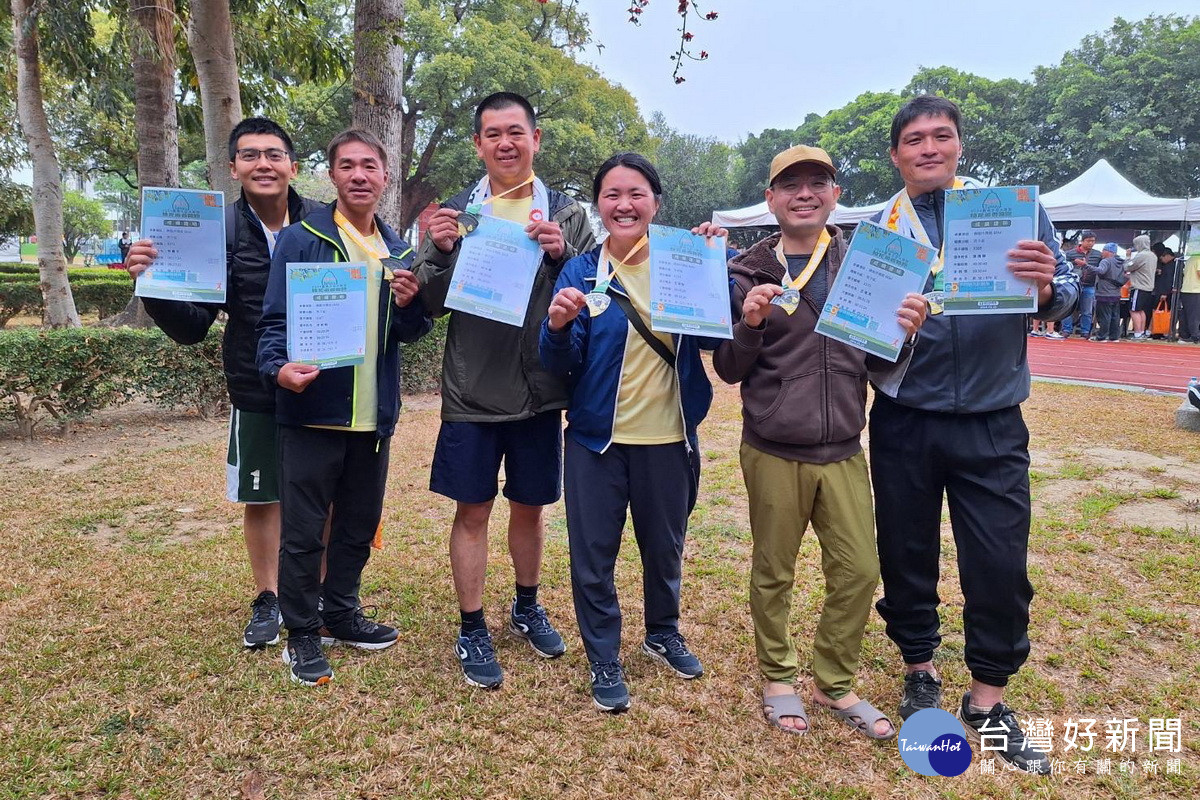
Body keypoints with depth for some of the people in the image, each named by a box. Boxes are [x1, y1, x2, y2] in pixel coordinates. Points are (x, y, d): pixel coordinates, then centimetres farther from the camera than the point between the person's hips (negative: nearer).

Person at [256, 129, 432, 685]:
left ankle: (341, 615, 35)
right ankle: (301, 636, 20)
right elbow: (275, 319, -8)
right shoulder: (300, 240, -4)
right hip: (313, 411, -5)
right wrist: (279, 367, -27)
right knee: (303, 532, 4)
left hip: (373, 415, 5)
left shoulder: (398, 253, 10)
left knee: (359, 525, 17)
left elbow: (408, 334, 11)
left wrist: (409, 305, -10)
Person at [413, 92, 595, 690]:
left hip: (540, 389, 1)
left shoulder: (568, 215, 3)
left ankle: (527, 607, 37)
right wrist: (442, 252, -17)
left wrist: (561, 254, -18)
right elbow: (429, 304, 0)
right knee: (473, 511, 6)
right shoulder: (454, 213, 3)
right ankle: (472, 630, 22)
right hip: (472, 390, -1)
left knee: (530, 506, 15)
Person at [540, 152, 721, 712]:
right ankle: (604, 660, 26)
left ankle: (663, 634, 44)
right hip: (596, 439, -1)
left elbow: (712, 338, -11)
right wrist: (558, 327, -26)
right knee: (592, 556, 5)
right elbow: (561, 366, -5)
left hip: (668, 438, 1)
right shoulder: (580, 273, -2)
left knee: (665, 548, 18)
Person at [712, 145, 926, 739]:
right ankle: (778, 678, 31)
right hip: (774, 453, -2)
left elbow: (880, 367, 7)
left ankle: (836, 684, 28)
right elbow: (728, 370, -1)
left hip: (844, 452, 3)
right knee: (773, 572, 9)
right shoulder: (748, 274, -2)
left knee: (858, 571, 6)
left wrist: (902, 333, -14)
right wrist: (750, 325, -19)